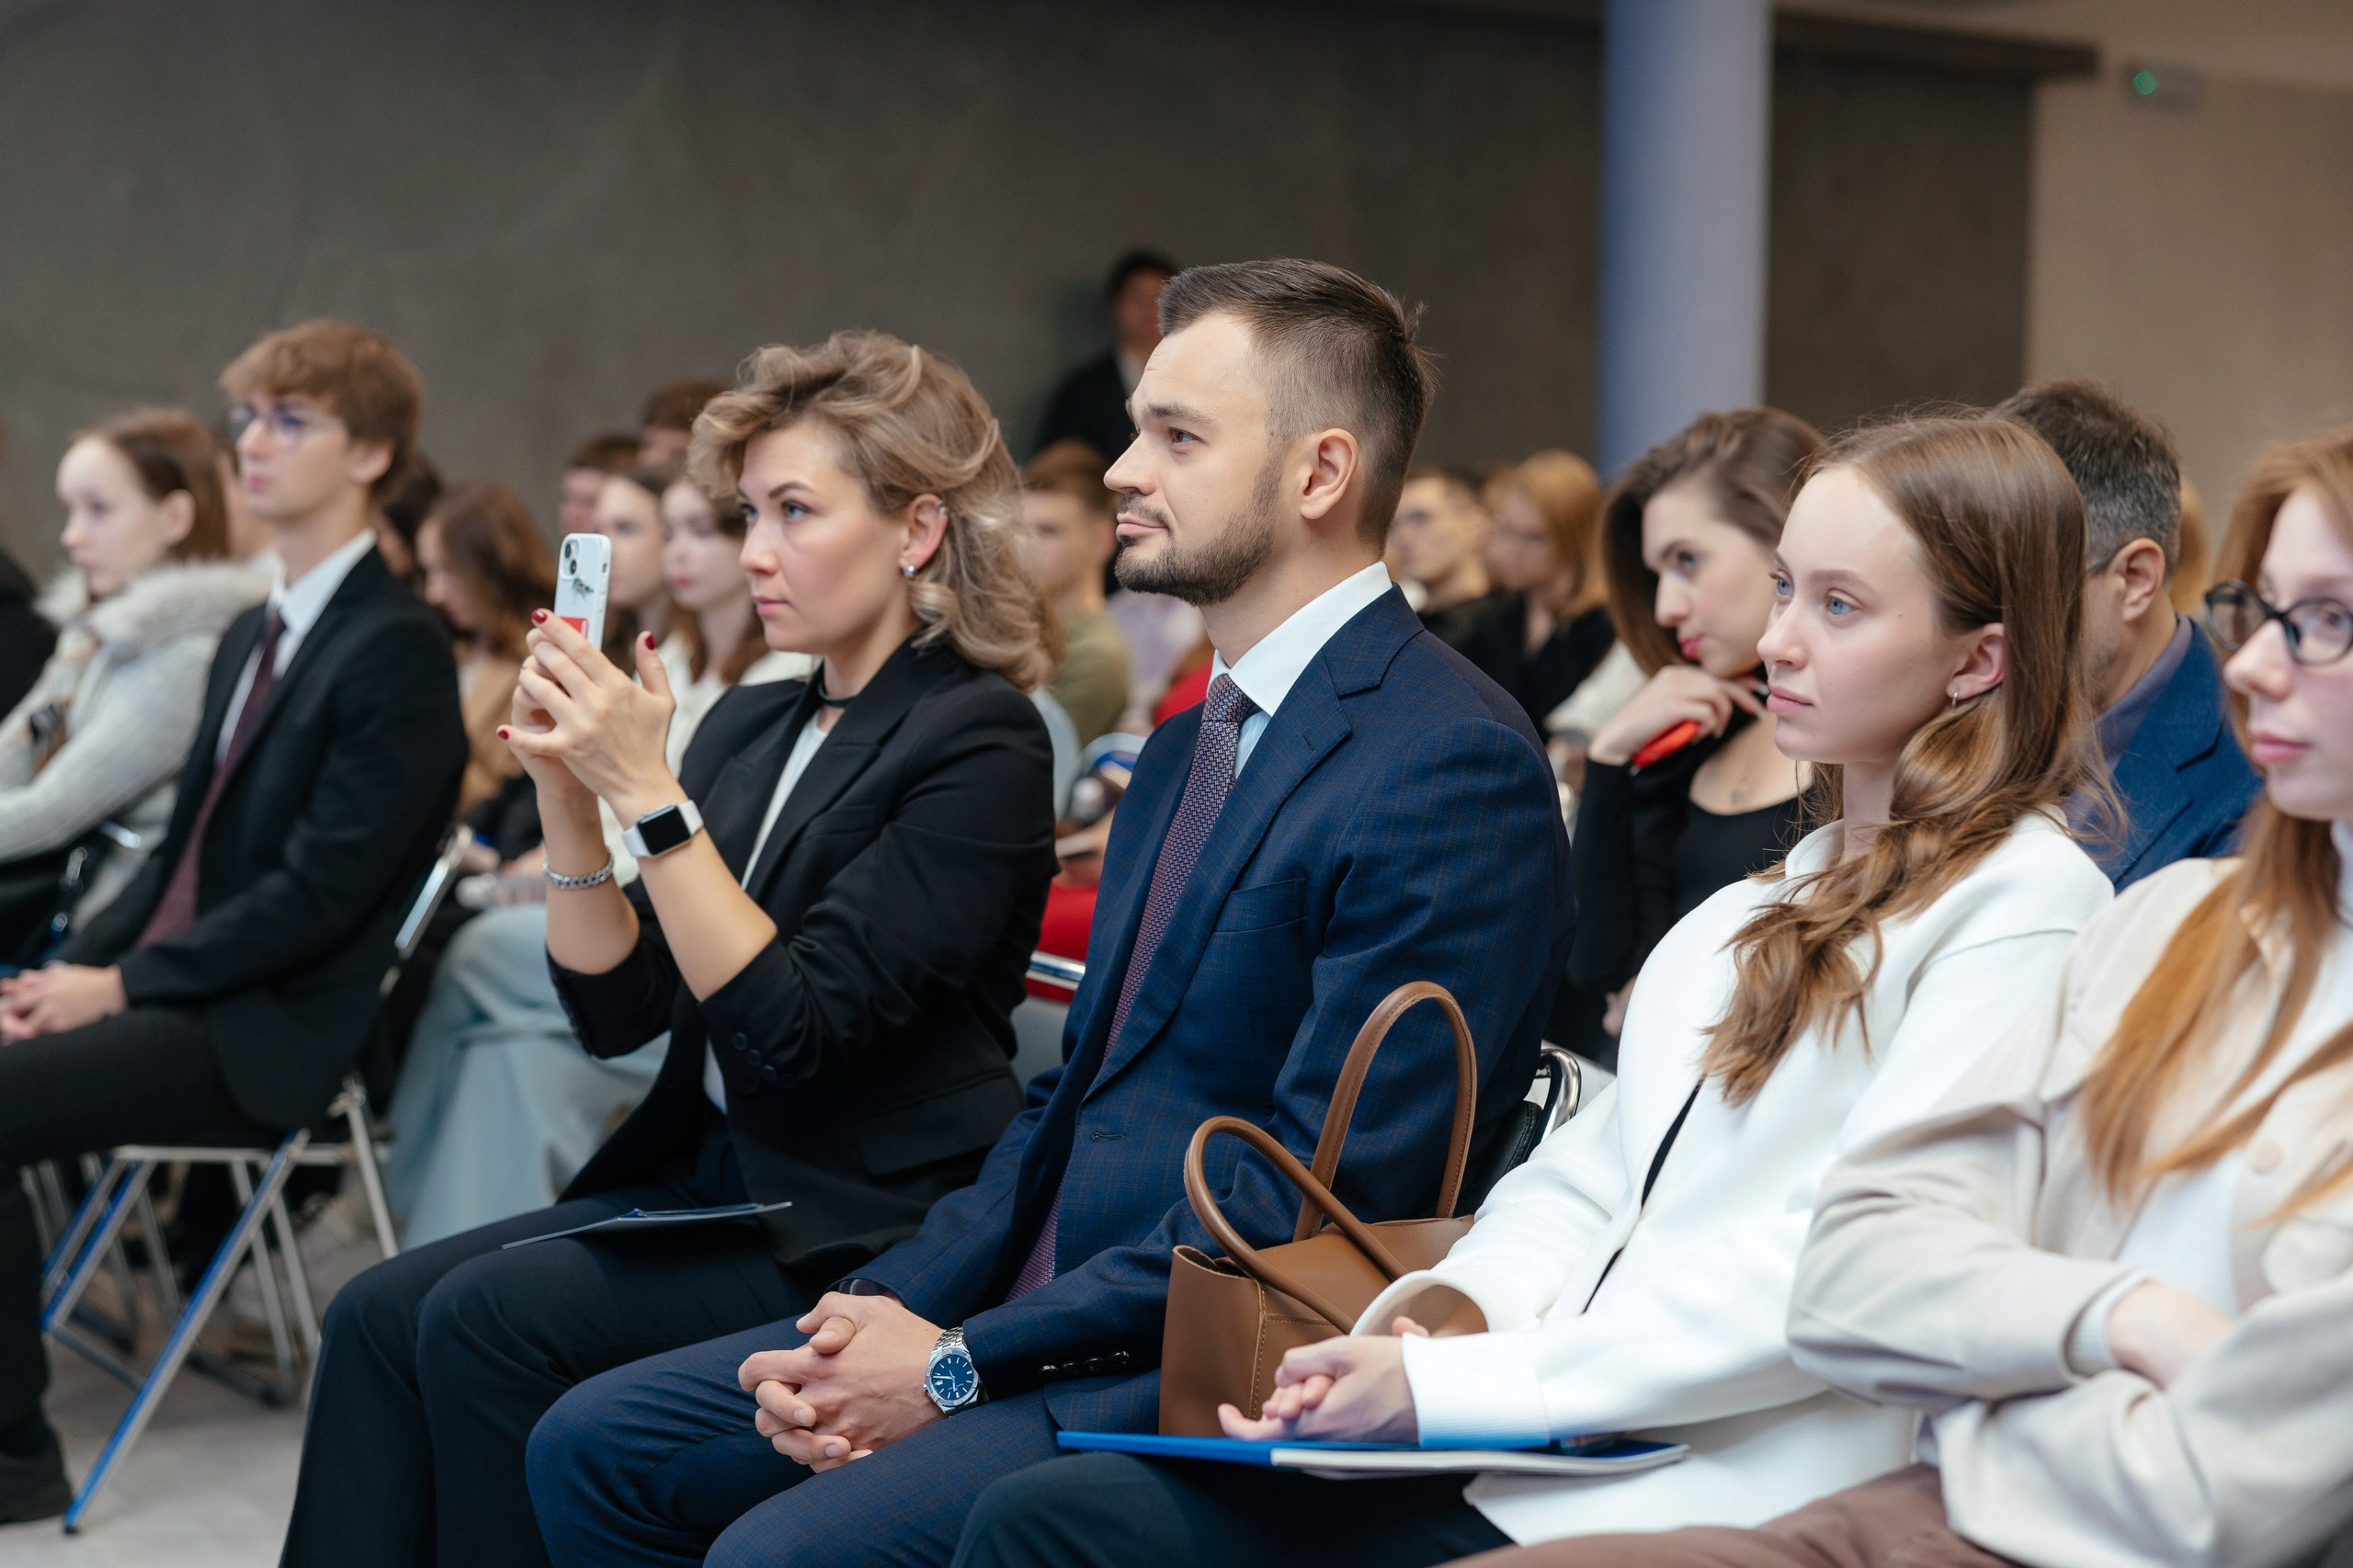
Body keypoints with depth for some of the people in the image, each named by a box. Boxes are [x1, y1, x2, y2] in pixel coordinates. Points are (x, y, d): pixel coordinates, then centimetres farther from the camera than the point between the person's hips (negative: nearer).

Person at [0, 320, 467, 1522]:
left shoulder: (395, 649, -11)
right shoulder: (251, 637, 19)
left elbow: (323, 890, -17)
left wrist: (121, 984, -16)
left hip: (266, 1031, -9)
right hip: (175, 991, 9)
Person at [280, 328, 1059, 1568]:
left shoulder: (980, 743, -11)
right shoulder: (746, 727, 13)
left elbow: (797, 1024, -19)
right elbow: (618, 1009, 10)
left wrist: (645, 792, -20)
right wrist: (568, 797, -3)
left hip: (860, 1229, -7)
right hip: (703, 1179, 8)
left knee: (484, 1318, -23)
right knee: (381, 1311, -11)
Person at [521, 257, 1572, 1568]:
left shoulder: (1455, 767, -15)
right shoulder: (1189, 747, 17)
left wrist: (963, 1361, -17)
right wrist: (893, 1308, -1)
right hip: (1033, 1317, 9)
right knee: (595, 1447, 4)